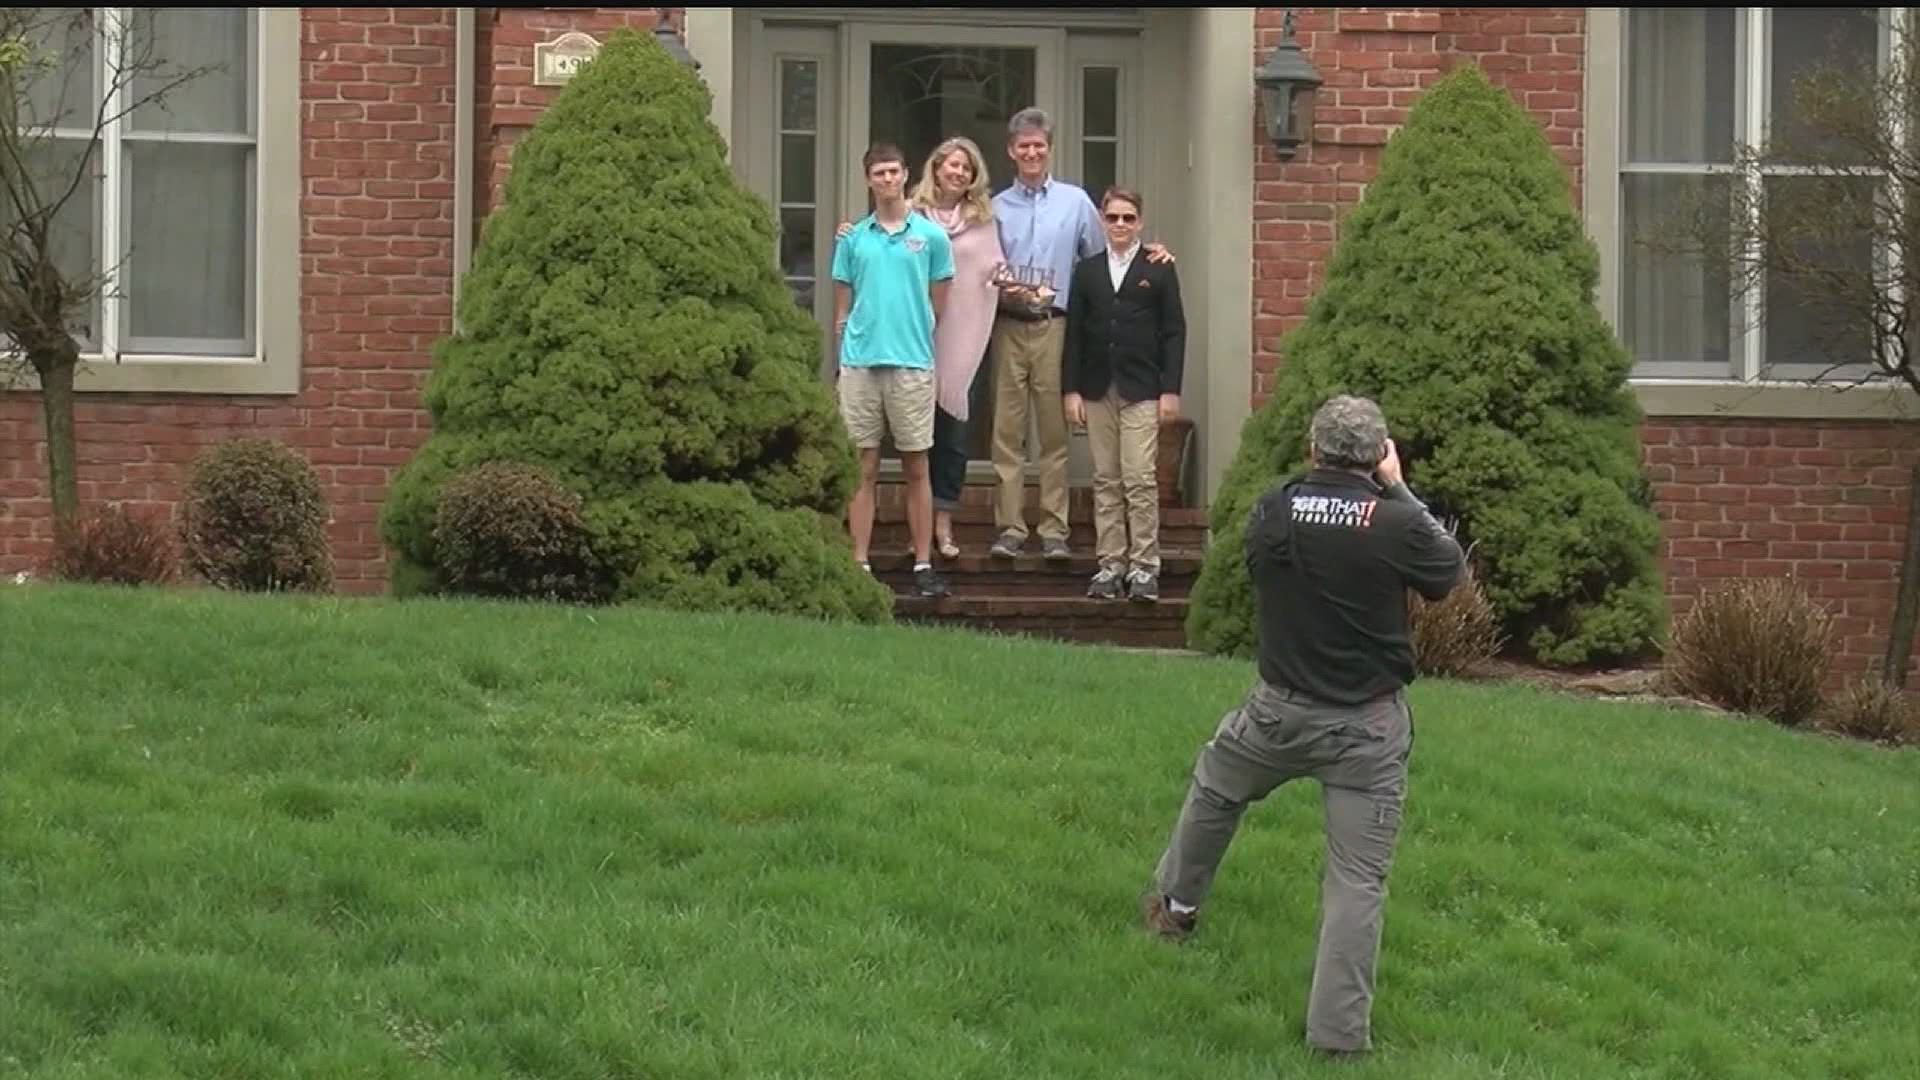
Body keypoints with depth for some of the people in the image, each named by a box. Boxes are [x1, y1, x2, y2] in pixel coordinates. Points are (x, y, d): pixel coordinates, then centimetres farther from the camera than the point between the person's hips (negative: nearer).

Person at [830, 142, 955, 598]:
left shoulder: (932, 236, 3)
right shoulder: (853, 238, 8)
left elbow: (939, 304, 8)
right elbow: (841, 308, 12)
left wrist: (917, 339, 7)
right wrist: (849, 344, 4)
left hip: (912, 364, -1)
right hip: (860, 365, 1)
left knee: (916, 469, 2)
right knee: (864, 469, 3)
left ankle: (924, 564, 6)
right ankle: (860, 564, 6)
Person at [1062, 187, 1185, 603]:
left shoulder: (1158, 271, 4)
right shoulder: (1087, 272, 10)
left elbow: (1174, 332, 2)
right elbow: (1074, 332, 9)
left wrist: (1170, 389, -5)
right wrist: (1071, 389, 1)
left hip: (1142, 391, -3)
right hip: (1098, 389, 3)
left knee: (1140, 479, -8)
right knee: (1106, 480, 5)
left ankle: (1144, 565, -5)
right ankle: (1110, 563, 8)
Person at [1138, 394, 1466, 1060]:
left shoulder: (1271, 514, -8)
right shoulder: (1398, 525, -16)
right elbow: (1450, 572, 3)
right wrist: (1398, 492, 7)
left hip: (1280, 711, 3)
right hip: (1369, 729, -2)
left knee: (1215, 786, 32)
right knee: (1357, 879, 1)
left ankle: (1176, 904, 51)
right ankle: (1339, 1031, 0)